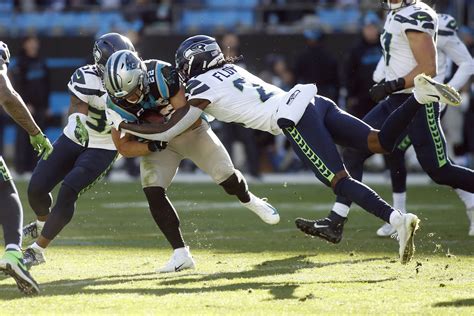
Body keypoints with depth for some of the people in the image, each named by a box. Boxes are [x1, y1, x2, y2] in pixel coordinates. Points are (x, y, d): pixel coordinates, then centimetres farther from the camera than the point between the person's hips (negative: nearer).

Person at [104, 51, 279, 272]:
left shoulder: (162, 76, -34)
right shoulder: (117, 103, -24)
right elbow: (124, 147, -15)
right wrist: (152, 146, -31)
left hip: (191, 131, -2)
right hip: (157, 143, 2)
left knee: (226, 177, -1)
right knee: (153, 193, -17)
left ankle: (249, 200, 37)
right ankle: (181, 255, -11)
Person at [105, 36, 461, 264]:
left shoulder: (203, 89, 2)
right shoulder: (230, 69, 24)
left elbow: (167, 132, 6)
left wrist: (122, 124, 17)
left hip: (295, 119, -7)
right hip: (311, 99, 7)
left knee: (342, 183, -11)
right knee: (382, 142, 0)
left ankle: (399, 220, -27)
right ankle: (420, 95, -17)